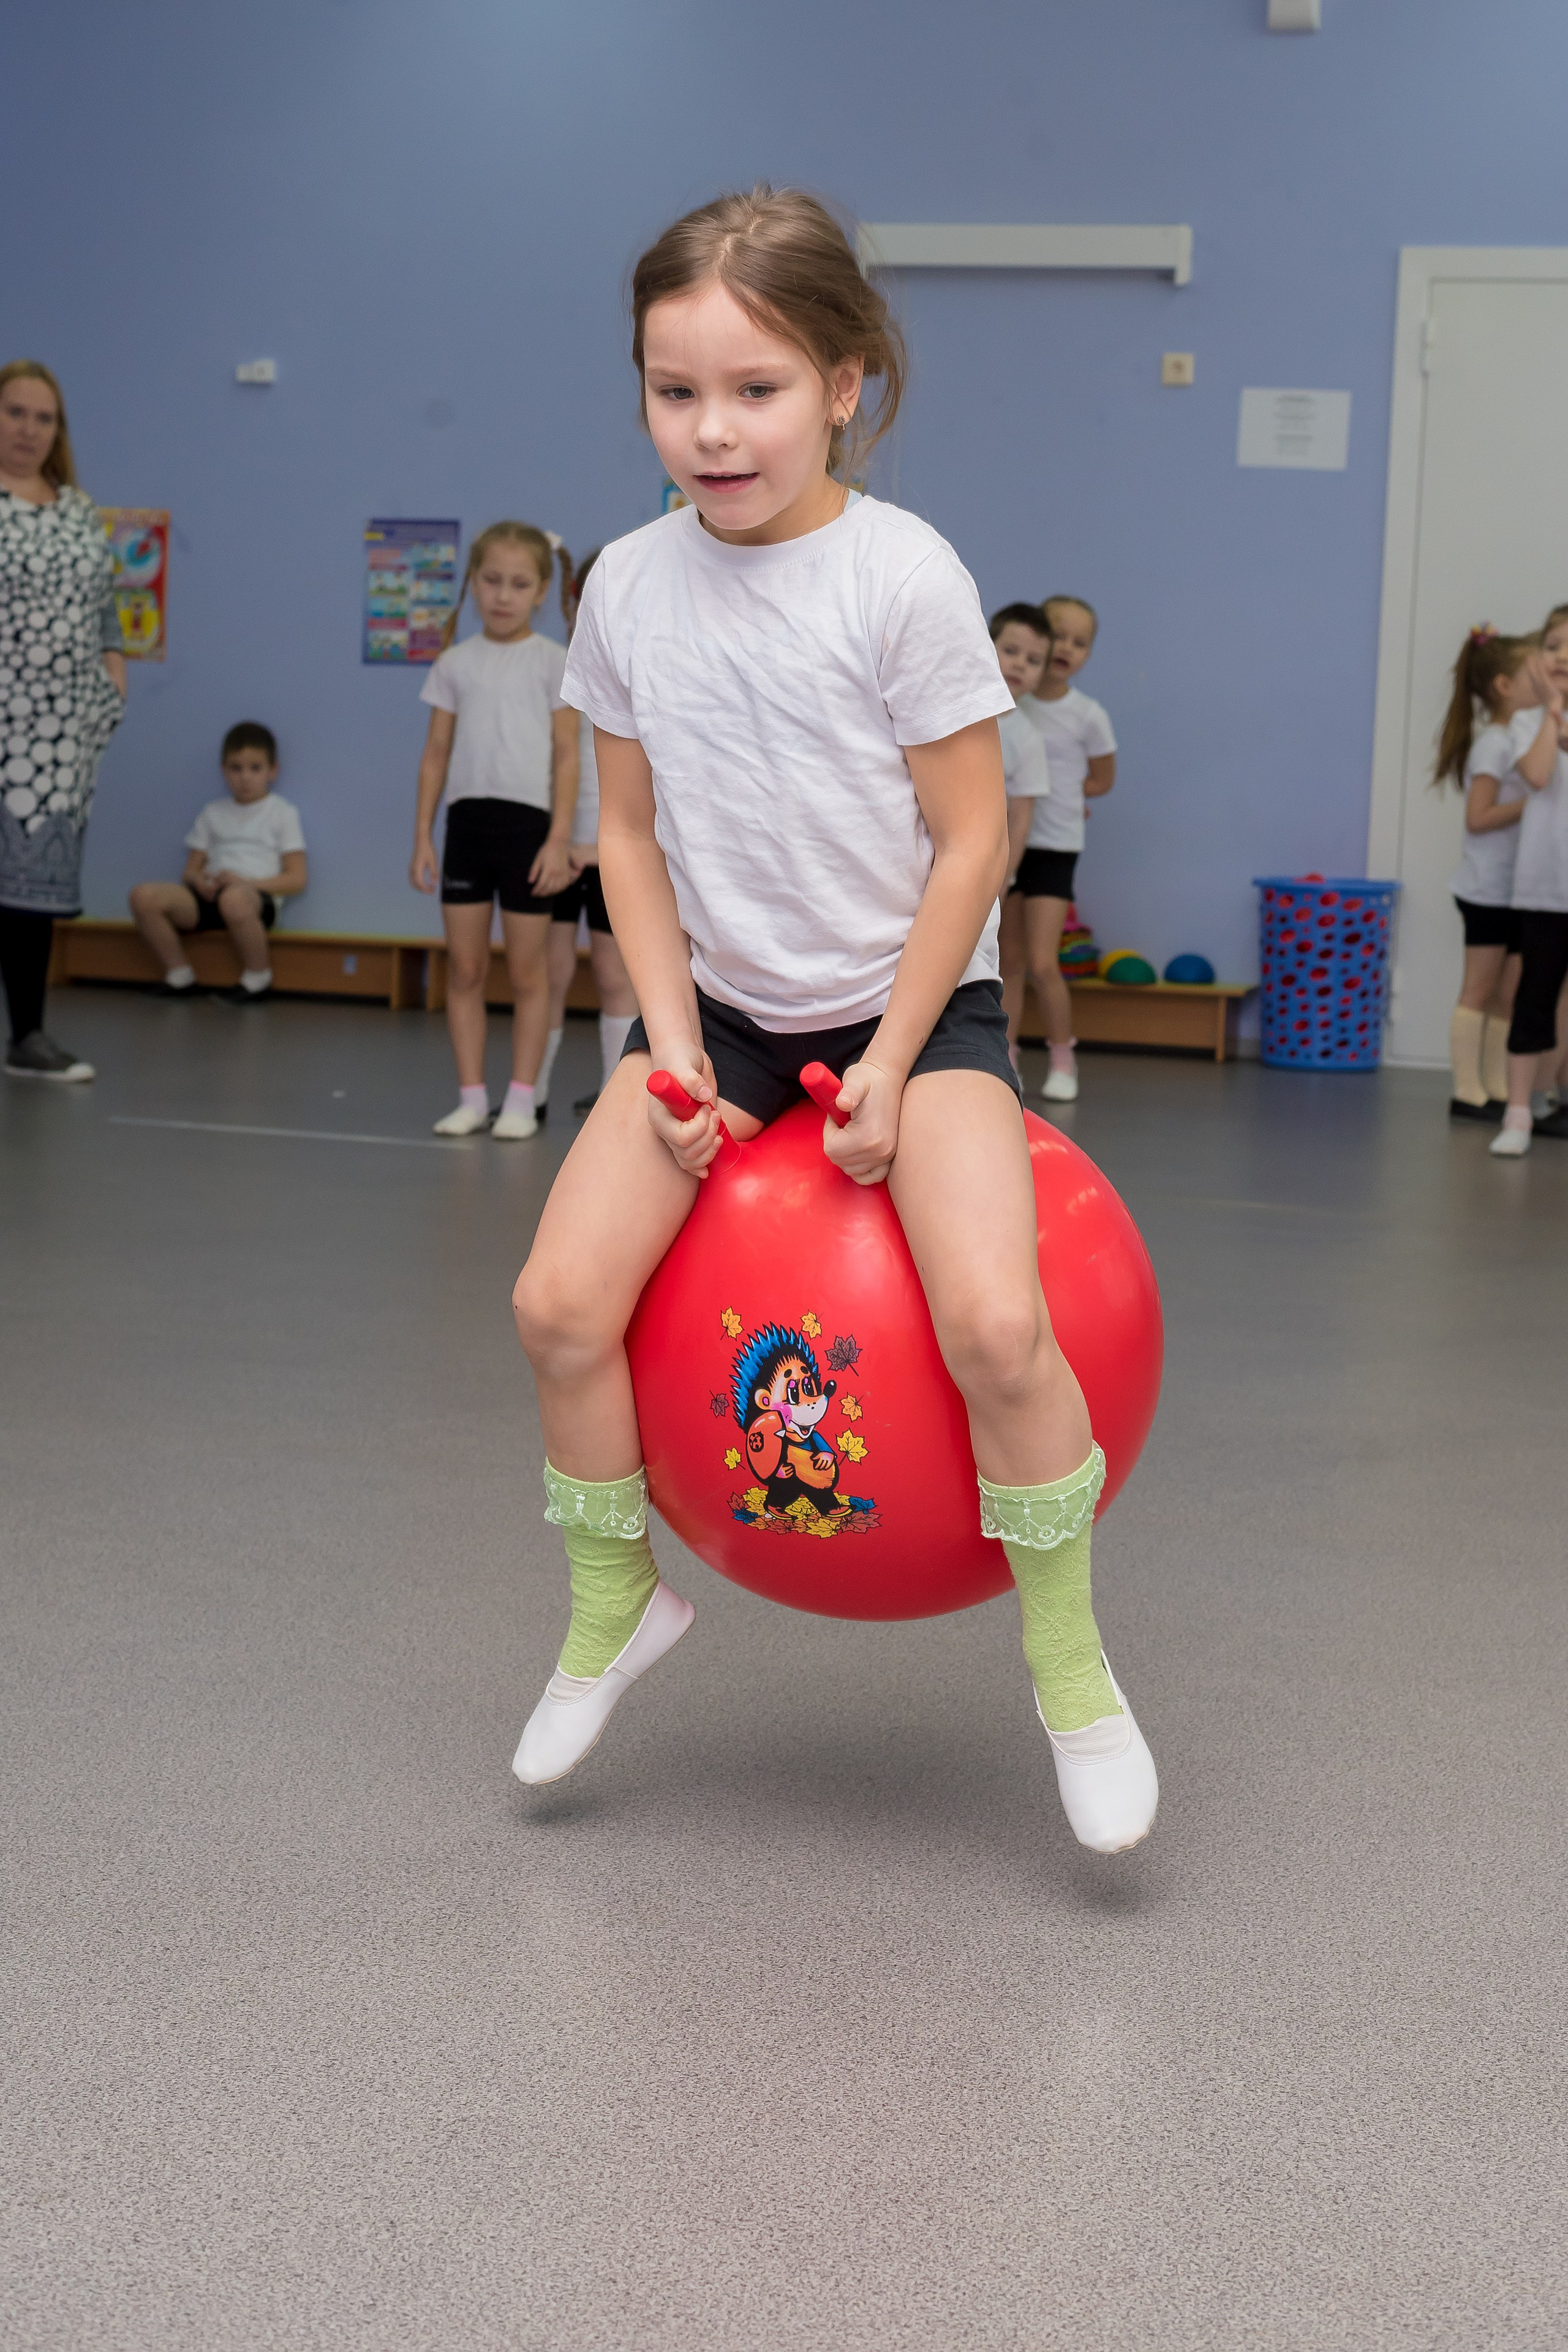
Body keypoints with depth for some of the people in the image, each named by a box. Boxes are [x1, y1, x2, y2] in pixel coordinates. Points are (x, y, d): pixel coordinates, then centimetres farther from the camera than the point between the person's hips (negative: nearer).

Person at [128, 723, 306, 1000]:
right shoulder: (213, 813, 24)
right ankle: (179, 974, -8)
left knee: (234, 899, -43)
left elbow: (296, 880, 2)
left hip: (257, 897, -4)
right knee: (144, 896, -23)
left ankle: (258, 977, -20)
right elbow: (191, 870, 19)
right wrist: (199, 881, -7)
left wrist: (244, 882, -12)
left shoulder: (283, 813, 11)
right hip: (208, 895, 4)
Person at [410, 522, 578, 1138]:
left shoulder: (553, 661, 1)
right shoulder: (456, 662, 8)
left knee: (527, 971, 4)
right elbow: (436, 753, 11)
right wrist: (422, 837, 6)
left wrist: (559, 839, -9)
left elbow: (566, 756, -2)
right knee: (464, 968, 4)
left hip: (528, 820, -3)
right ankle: (471, 1097, 11)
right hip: (467, 818, 3)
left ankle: (521, 1100, 10)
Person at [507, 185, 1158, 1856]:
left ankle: (1066, 1660, 0)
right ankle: (613, 1609, 14)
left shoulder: (903, 577, -17)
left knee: (994, 1323, -24)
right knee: (561, 1300, -12)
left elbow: (971, 839, -13)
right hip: (725, 1007, 4)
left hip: (911, 998, -4)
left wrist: (891, 1064, -14)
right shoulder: (629, 586, -3)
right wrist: (671, 1032, -6)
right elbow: (632, 831, 5)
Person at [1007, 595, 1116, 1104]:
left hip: (1053, 846, -2)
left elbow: (1102, 779, 8)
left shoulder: (1087, 716, -4)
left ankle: (1063, 1060, 10)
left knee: (1042, 964, -8)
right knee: (1008, 961, 6)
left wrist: (1058, 794, -1)